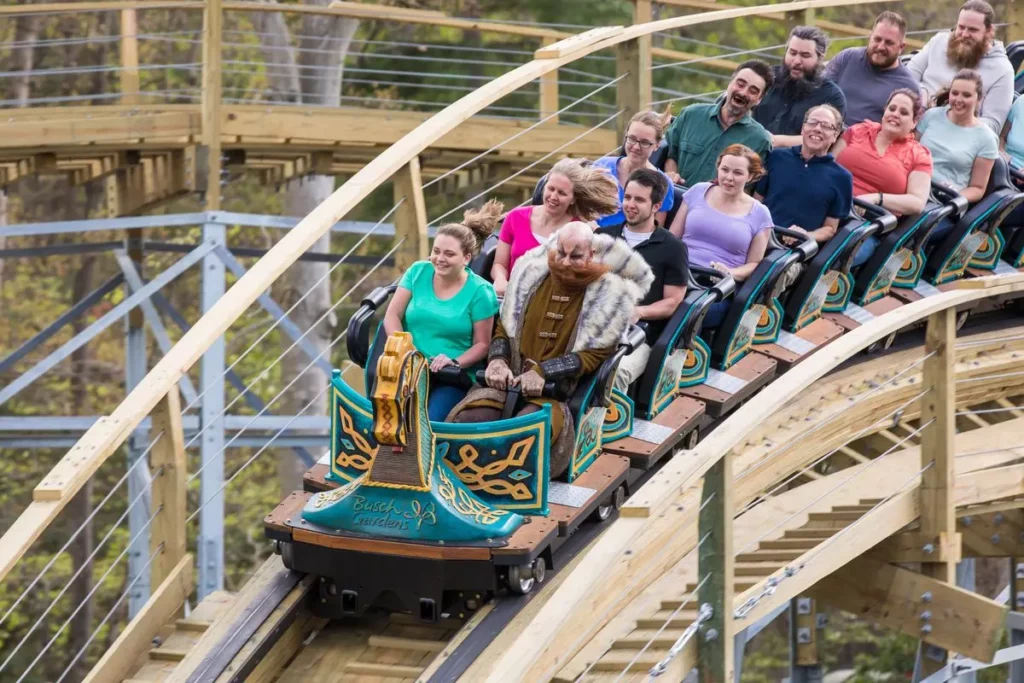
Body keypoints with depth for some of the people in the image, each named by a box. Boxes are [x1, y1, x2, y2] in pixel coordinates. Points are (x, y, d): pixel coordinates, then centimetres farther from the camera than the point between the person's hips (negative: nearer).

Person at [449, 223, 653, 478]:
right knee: (470, 418, -27)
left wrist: (543, 372, -16)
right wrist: (497, 360, -5)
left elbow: (593, 354, -5)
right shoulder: (531, 273, 9)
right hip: (511, 377, 4)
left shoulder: (609, 294, -3)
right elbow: (504, 326, 16)